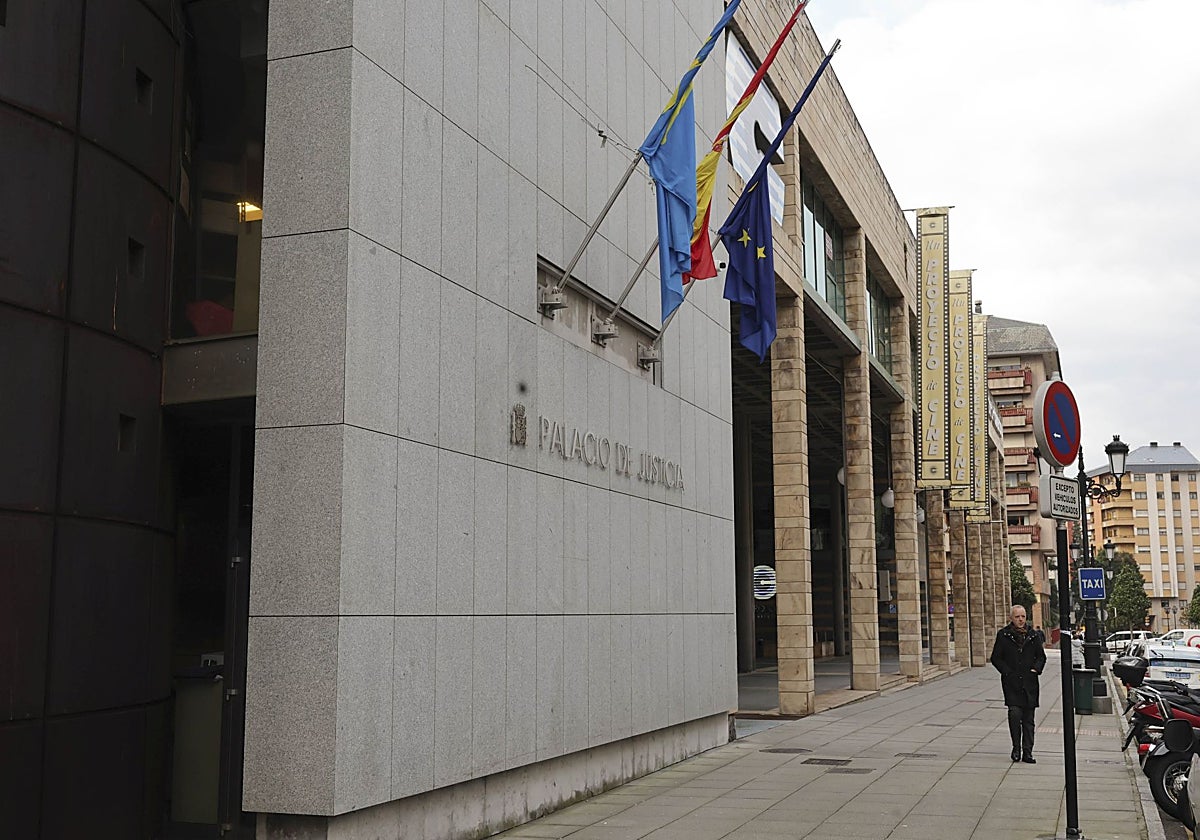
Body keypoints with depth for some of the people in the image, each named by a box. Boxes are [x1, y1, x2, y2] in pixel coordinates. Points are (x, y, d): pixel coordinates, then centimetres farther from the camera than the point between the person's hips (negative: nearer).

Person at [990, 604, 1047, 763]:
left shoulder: (1033, 635, 9)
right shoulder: (1003, 635, 1)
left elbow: (1041, 656, 17)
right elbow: (996, 658, 3)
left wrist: (1036, 669, -1)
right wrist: (1007, 672, -9)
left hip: (1029, 683, 3)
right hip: (1011, 682, -3)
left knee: (1028, 718, 5)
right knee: (1015, 713, -16)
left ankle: (1027, 752, 11)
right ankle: (1016, 748, 2)